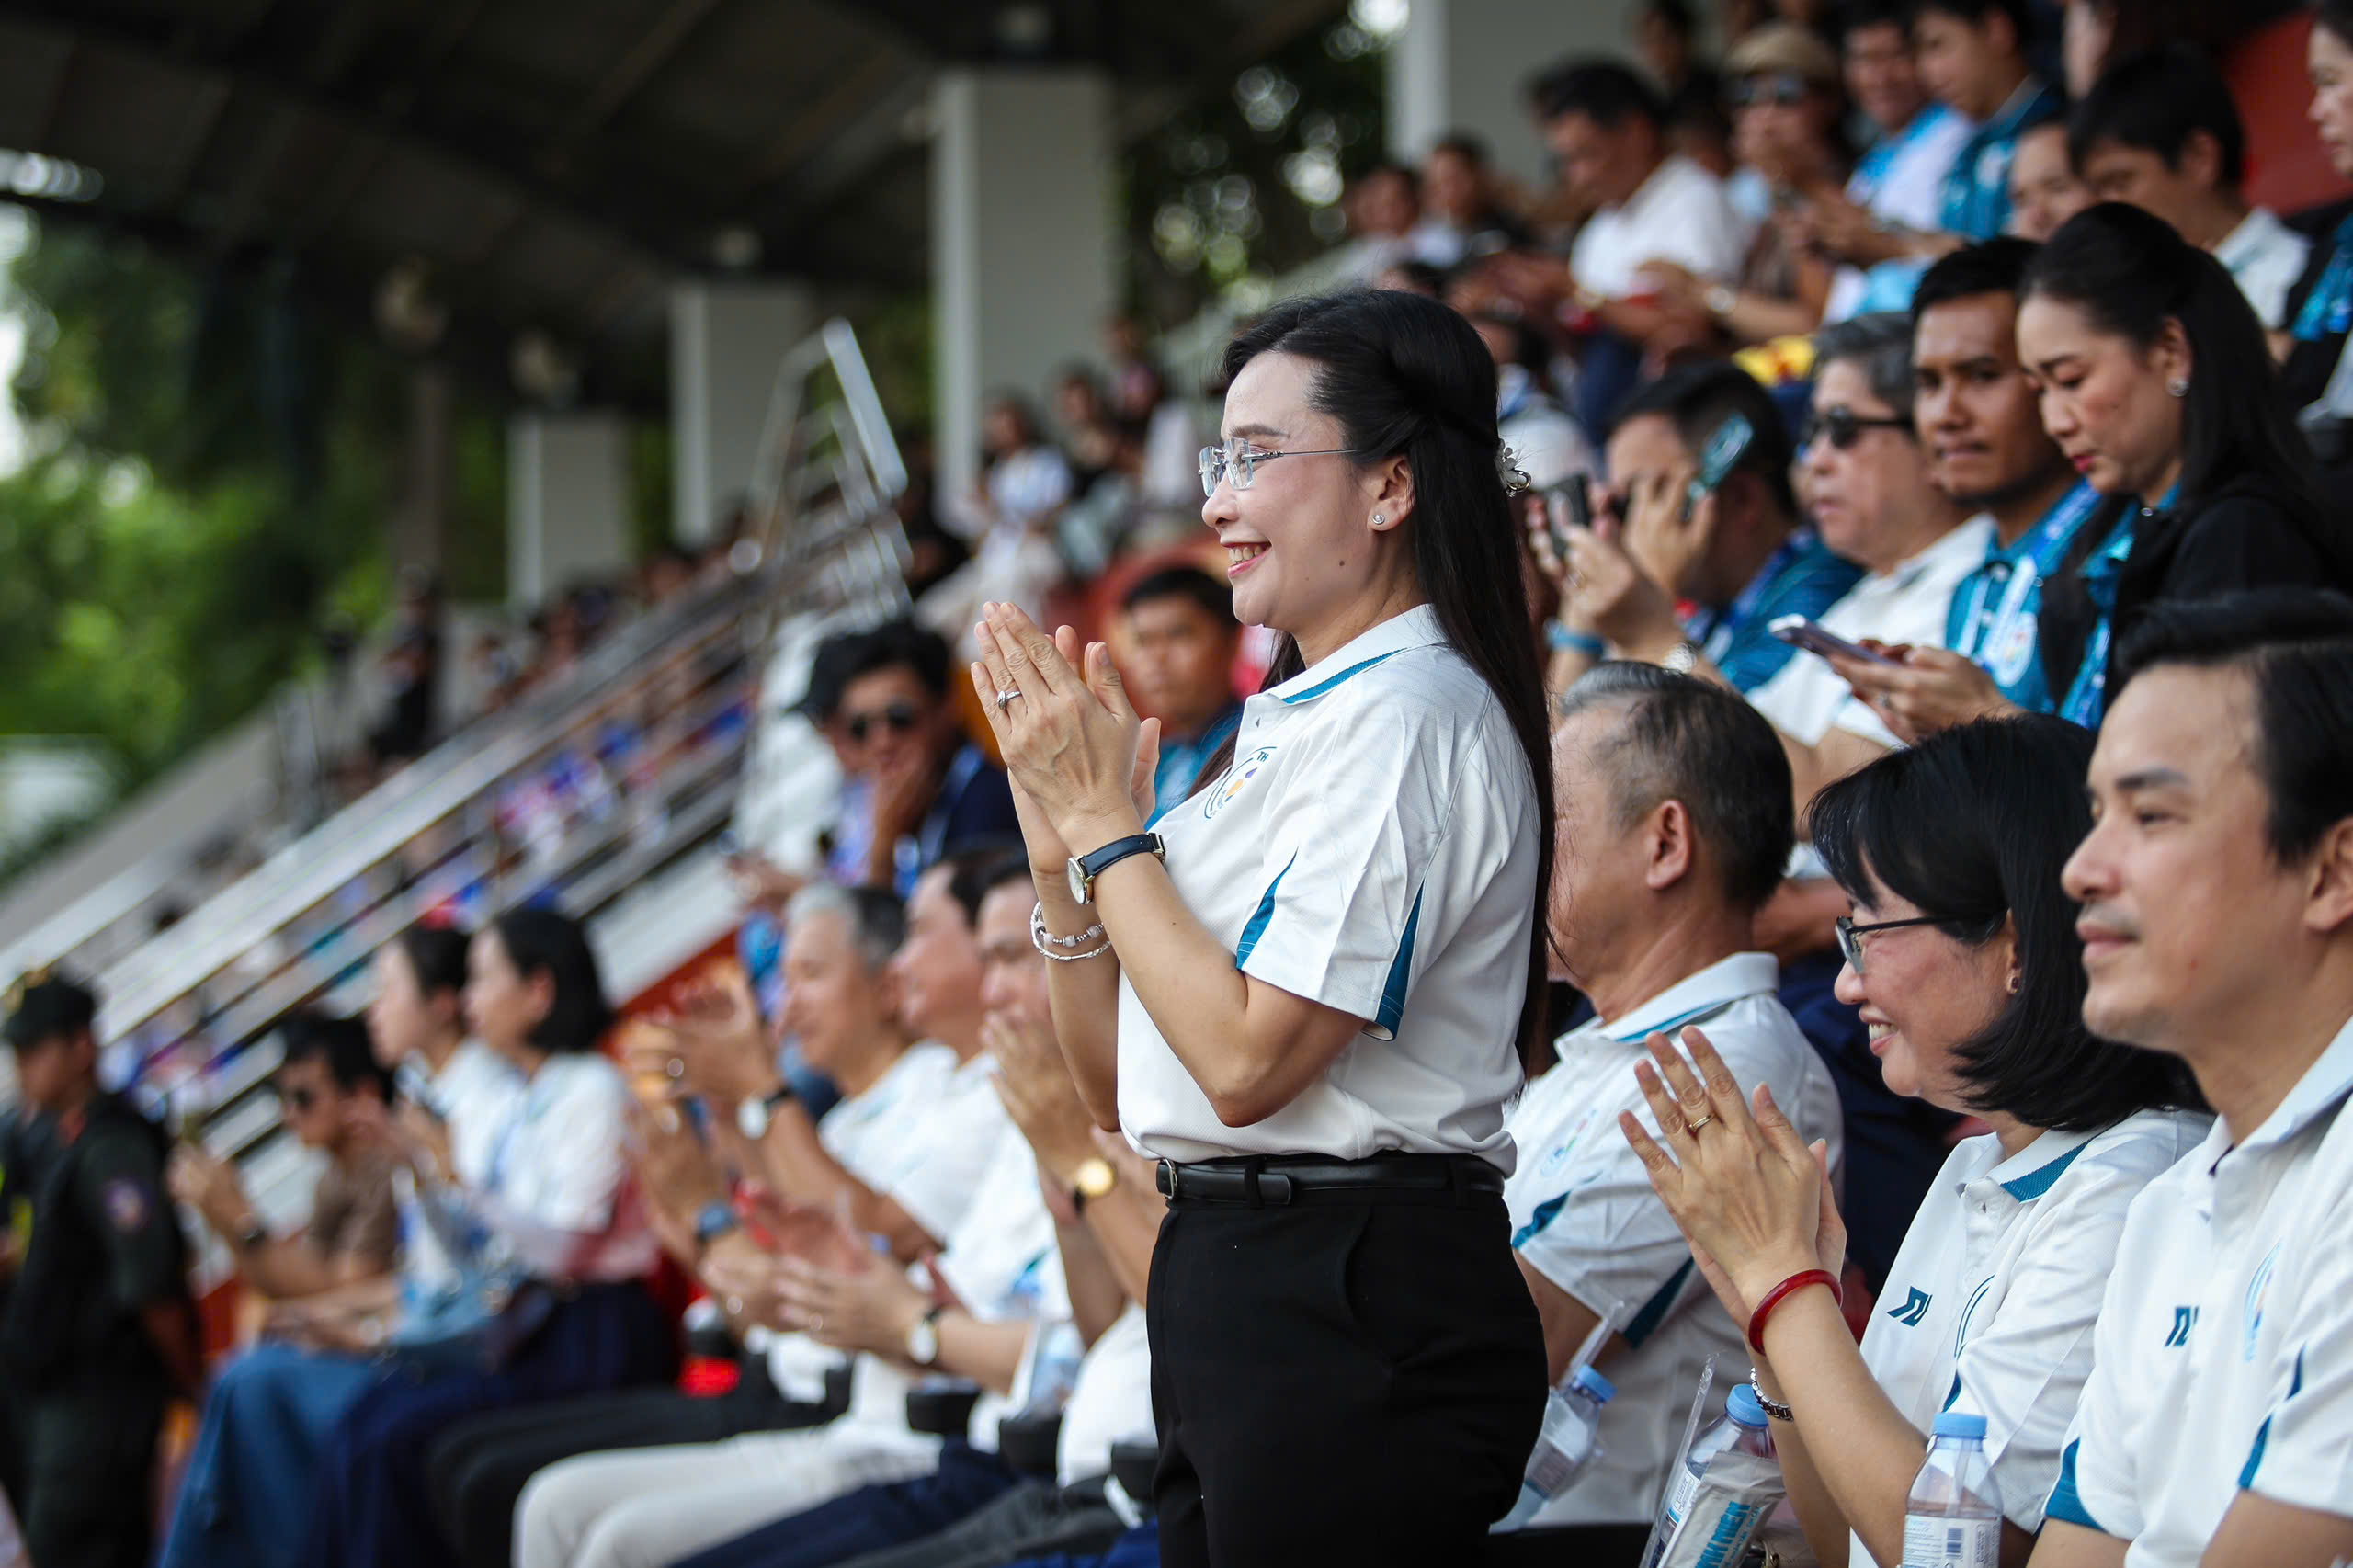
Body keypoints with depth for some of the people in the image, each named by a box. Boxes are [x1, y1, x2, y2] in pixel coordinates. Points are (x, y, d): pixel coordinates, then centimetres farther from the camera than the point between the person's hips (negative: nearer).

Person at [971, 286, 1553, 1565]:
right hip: (1231, 1285, 9)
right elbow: (1119, 1086, 16)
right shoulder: (1293, 721, 16)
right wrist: (1062, 850, 3)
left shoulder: (1410, 717, -13)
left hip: (1355, 1307, -9)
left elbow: (1249, 1058, -20)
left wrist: (1110, 825, -11)